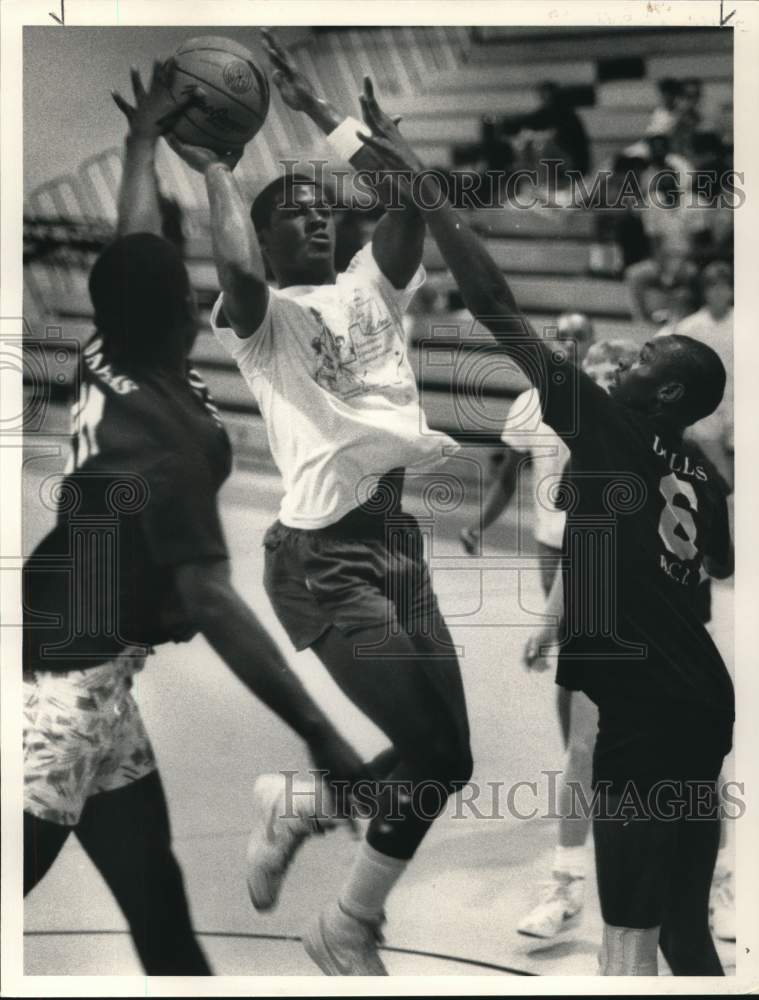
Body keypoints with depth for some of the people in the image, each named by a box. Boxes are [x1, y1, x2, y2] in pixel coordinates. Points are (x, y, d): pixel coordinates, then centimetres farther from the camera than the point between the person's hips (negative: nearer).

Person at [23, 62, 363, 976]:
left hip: (87, 680, 9)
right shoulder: (171, 437, -23)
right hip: (65, 689, -9)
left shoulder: (107, 359, 0)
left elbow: (133, 248, 20)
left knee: (157, 910, 14)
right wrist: (319, 733, -31)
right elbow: (209, 603, -28)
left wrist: (145, 137, 36)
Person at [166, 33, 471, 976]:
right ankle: (349, 931, 10)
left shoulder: (371, 289, 16)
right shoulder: (261, 318, -1)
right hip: (324, 553, -7)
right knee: (429, 751, -12)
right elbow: (241, 275, -25)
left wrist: (320, 111, 2)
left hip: (400, 537, 7)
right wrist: (215, 168, -11)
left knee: (441, 758, 7)